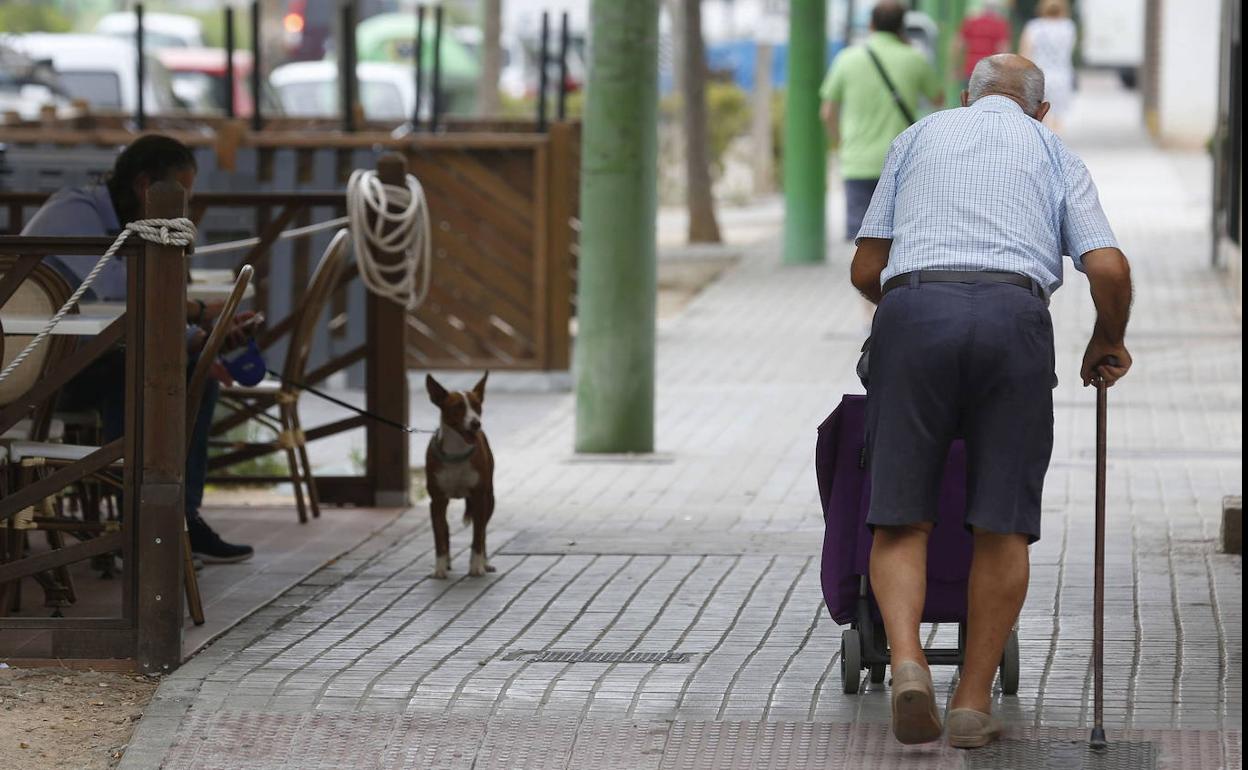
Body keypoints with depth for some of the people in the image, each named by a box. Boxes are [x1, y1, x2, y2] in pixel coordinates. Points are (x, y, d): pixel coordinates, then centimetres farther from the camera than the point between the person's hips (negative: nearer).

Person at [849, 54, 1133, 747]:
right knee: (1002, 523, 6)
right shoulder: (1054, 155, 23)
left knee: (902, 516, 4)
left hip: (914, 309, 1)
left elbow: (866, 270, 22)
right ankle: (973, 703, 7)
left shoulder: (918, 137, 26)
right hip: (1013, 317, -1)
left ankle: (906, 661, -18)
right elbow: (1109, 269, 7)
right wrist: (1108, 342, 26)